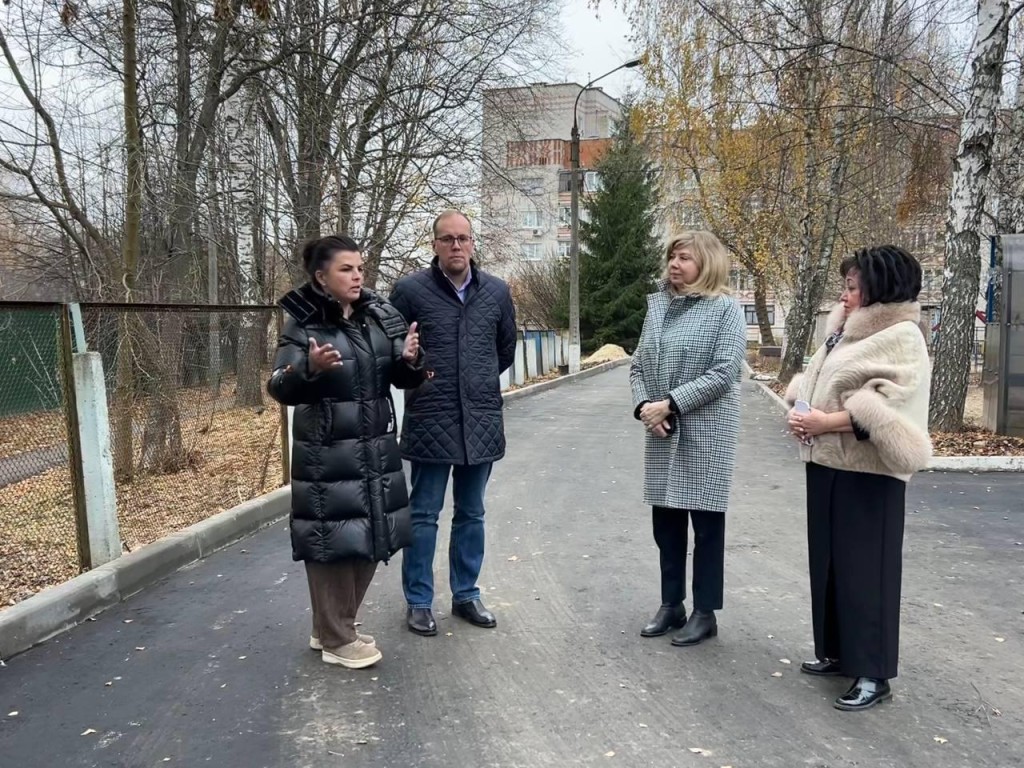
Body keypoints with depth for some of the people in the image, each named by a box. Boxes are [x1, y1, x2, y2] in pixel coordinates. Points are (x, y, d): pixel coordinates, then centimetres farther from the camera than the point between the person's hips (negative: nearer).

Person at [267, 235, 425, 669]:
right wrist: (309, 368, -33)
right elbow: (280, 389, -13)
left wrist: (410, 360, -16)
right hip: (327, 455, -6)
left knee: (371, 539, 13)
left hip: (377, 449, 6)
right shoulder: (303, 326, -8)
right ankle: (335, 639, 20)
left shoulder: (381, 316, 5)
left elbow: (403, 381, 7)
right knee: (334, 542, 1)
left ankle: (335, 627, 32)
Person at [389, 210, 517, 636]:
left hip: (482, 421, 4)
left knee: (471, 515, 15)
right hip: (429, 421, -3)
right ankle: (418, 602, 21)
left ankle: (466, 595, 29)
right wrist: (413, 374, 6)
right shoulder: (410, 289, -7)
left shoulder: (497, 291, 4)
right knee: (423, 516, 7)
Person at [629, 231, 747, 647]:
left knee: (706, 524, 5)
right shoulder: (657, 305, 10)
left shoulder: (725, 309, -6)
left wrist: (670, 404, -17)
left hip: (705, 432, -5)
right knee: (666, 522, 12)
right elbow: (638, 365, 11)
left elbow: (722, 374, -15)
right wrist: (643, 406, -7)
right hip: (662, 433, 5)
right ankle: (671, 605, 27)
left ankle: (705, 613, 18)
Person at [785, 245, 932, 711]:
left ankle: (873, 674, 10)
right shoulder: (844, 331, 14)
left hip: (866, 472, -8)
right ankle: (838, 651, 29)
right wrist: (802, 409, -1)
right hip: (826, 464, 9)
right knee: (827, 560, 14)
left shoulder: (902, 339, -11)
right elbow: (814, 380, 20)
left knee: (865, 568, -1)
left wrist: (826, 422, -22)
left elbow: (885, 410, -22)